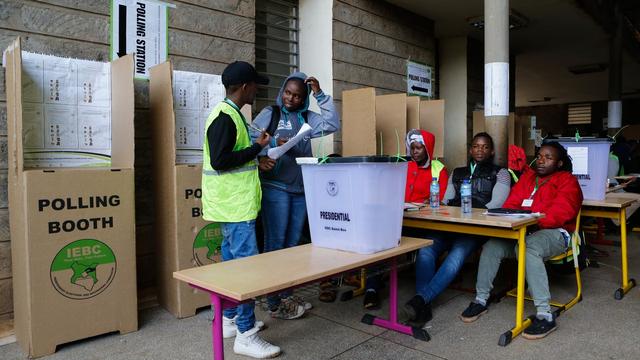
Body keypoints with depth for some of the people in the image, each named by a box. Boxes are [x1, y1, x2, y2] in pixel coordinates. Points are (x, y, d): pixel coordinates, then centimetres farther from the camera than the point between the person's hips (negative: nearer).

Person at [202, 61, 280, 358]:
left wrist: (256, 160, 11)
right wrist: (257, 147, -14)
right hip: (234, 205, -11)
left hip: (233, 203, 11)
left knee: (232, 261, 15)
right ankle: (245, 335, 1)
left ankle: (230, 320, 28)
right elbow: (219, 161, -22)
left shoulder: (229, 114, 16)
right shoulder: (224, 116, -16)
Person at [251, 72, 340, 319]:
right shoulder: (269, 114, 2)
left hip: (301, 189, 5)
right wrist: (264, 154, -24)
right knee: (275, 245, -2)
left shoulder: (307, 118, 13)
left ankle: (286, 296, 25)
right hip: (275, 187, -5)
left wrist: (320, 95, -1)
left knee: (292, 245, 11)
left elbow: (333, 124, 3)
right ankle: (274, 304, 7)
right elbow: (251, 139, -6)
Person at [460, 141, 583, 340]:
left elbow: (559, 214, -12)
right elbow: (511, 204, 13)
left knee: (527, 248, -37)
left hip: (554, 233, -5)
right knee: (491, 246, -21)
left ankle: (545, 315, -34)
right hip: (522, 230, 5)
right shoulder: (527, 177, 20)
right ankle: (481, 300, -5)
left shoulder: (567, 181, 3)